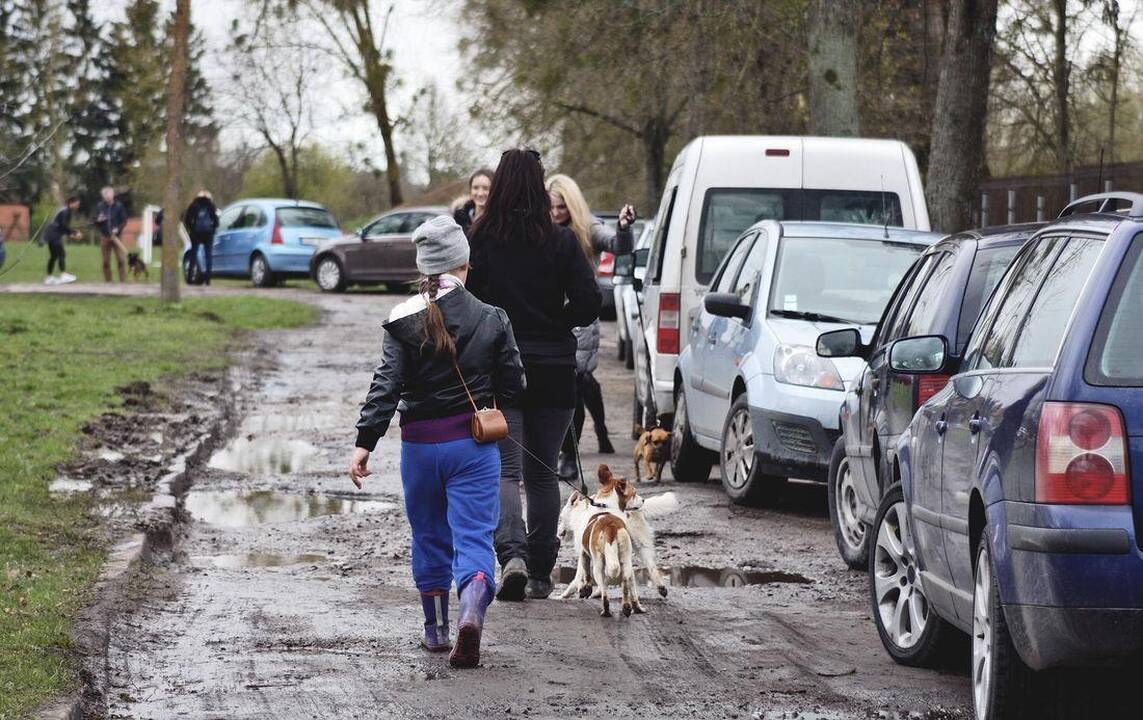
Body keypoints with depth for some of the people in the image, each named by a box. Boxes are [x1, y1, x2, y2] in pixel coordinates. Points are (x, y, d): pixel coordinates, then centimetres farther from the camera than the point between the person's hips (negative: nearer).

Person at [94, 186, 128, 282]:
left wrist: (118, 228, -15)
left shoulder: (119, 206, 0)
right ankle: (107, 281, 10)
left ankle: (123, 280, -6)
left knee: (121, 259, -9)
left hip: (117, 236, -2)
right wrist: (98, 220, -12)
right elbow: (95, 223, 11)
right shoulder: (100, 206, 6)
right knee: (106, 261, 3)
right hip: (104, 237, 2)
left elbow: (124, 221, 2)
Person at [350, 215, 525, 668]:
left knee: (430, 536, 16)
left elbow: (386, 385, -12)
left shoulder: (404, 321, -6)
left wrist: (364, 443, -11)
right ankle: (472, 610, -28)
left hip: (421, 444, 1)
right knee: (474, 535, -2)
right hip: (474, 443, -1)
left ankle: (436, 628, 23)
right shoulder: (491, 320, -3)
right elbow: (513, 386, 3)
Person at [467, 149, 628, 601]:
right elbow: (588, 304, -6)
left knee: (506, 470, -2)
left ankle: (512, 554, -26)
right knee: (542, 472, 13)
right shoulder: (561, 242, -4)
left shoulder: (478, 240, -5)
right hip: (553, 372, 1)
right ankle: (540, 574, 15)